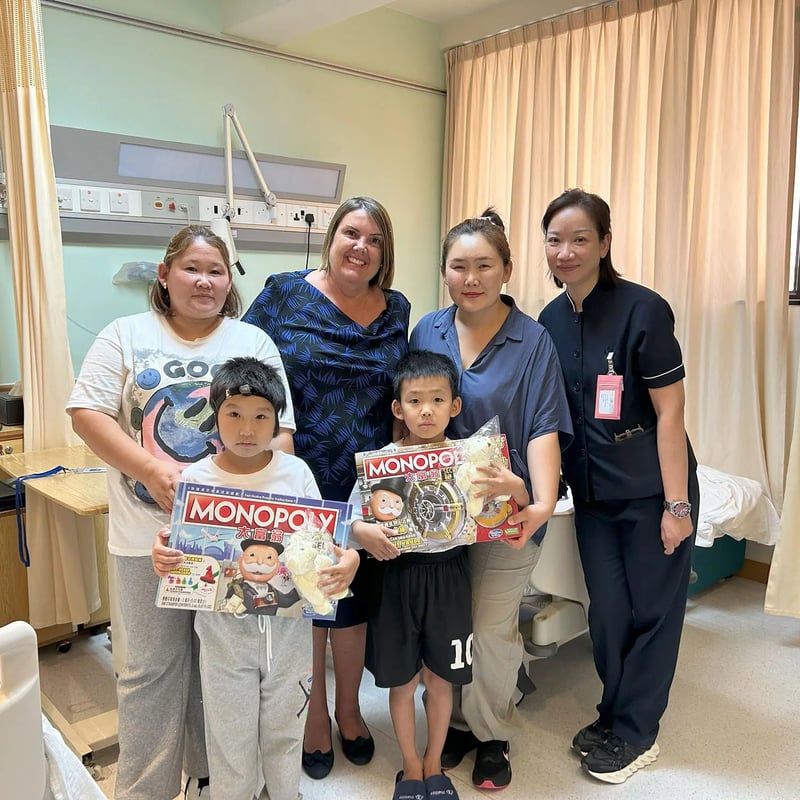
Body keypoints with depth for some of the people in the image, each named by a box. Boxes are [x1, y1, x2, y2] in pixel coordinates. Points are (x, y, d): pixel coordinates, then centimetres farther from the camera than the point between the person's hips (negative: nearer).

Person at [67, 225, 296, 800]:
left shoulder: (254, 342, 6)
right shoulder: (127, 335, 4)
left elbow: (280, 429, 2)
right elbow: (87, 413, -5)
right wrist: (155, 472, -17)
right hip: (150, 532, -1)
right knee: (154, 664, 9)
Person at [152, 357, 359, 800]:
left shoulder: (295, 472, -7)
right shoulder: (197, 478, -9)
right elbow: (183, 548, -3)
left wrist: (346, 560, -24)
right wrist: (163, 558, -26)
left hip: (288, 626, 1)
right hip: (224, 630, -1)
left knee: (284, 728, 21)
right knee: (230, 735, 14)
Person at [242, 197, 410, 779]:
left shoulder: (397, 311, 4)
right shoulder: (285, 293, -4)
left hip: (367, 490, 2)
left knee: (353, 597, 16)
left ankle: (348, 708, 39)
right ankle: (315, 714, 35)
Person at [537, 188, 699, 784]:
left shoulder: (642, 309, -15)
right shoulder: (550, 320, 3)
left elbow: (669, 414, -15)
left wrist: (676, 504, -15)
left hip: (651, 490, -5)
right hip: (593, 493, 5)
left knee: (652, 612, 8)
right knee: (608, 612, 12)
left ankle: (634, 733, 25)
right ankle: (615, 715, 32)